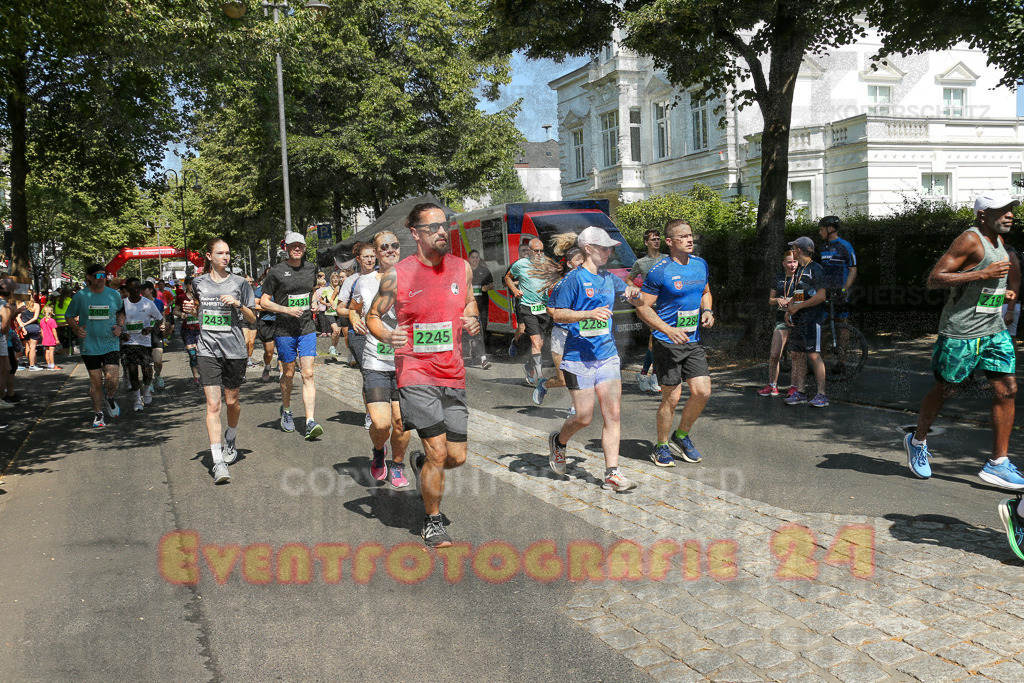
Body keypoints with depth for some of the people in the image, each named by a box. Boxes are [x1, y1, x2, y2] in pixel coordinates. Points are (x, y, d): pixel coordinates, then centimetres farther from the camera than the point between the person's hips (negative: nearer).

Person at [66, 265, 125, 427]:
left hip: (111, 345, 0)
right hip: (90, 346, 0)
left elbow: (121, 312, 19)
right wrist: (76, 328, -10)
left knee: (112, 380, -11)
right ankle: (98, 414, 21)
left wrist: (120, 326, 1)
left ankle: (109, 398, 24)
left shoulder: (114, 295, 2)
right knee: (95, 381, 4)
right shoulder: (80, 296, -2)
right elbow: (70, 316, 9)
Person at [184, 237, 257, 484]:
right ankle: (218, 462, -10)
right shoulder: (199, 282, 7)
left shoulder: (240, 283, 2)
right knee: (213, 404, -9)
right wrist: (191, 309, 4)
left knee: (232, 401, 13)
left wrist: (238, 304, -13)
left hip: (235, 350, 0)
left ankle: (231, 439, 43)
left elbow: (252, 318, 4)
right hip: (208, 350, 0)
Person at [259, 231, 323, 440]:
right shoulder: (276, 272, -5)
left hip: (307, 329, 2)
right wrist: (287, 310, -16)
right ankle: (286, 411, 36)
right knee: (288, 373, 10)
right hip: (284, 330, -2)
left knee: (308, 374, -7)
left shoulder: (311, 268, 8)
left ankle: (310, 422, -13)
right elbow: (264, 301, -4)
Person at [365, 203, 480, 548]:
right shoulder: (397, 275, -5)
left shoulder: (462, 268, 5)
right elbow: (372, 316, 6)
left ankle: (423, 465, 43)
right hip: (416, 374, -4)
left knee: (457, 457, 6)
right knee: (437, 453, -9)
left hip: (453, 375, 4)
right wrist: (386, 336, -16)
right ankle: (433, 522, 14)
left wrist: (473, 319, -1)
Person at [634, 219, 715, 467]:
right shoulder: (659, 272, -12)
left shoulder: (701, 265, 8)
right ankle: (661, 447, 19)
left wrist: (707, 311, 3)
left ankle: (681, 436, 22)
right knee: (671, 397, -2)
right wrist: (668, 330, -22)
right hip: (666, 343, -6)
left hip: (693, 341, 6)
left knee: (702, 391, -2)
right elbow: (643, 307, -12)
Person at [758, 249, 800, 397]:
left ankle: (794, 386, 11)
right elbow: (771, 300, 18)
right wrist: (778, 300, -4)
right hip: (781, 318, 3)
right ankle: (772, 386, 9)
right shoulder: (779, 278, 11)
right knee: (774, 355, -2)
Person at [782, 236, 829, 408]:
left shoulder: (815, 269, -9)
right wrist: (788, 309, 10)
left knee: (813, 355, -11)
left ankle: (821, 395, -8)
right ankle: (800, 393, 13)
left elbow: (821, 297, -17)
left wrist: (797, 306, -14)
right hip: (798, 319, 9)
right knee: (796, 354, 7)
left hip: (812, 318, -9)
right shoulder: (799, 270, 19)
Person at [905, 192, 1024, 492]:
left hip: (994, 329, 8)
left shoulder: (997, 240, 15)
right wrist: (983, 274, -23)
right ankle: (917, 442, 26)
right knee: (945, 389, 4)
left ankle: (997, 464, 5)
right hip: (961, 331, -8)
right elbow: (933, 280, -20)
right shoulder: (970, 240, -14)